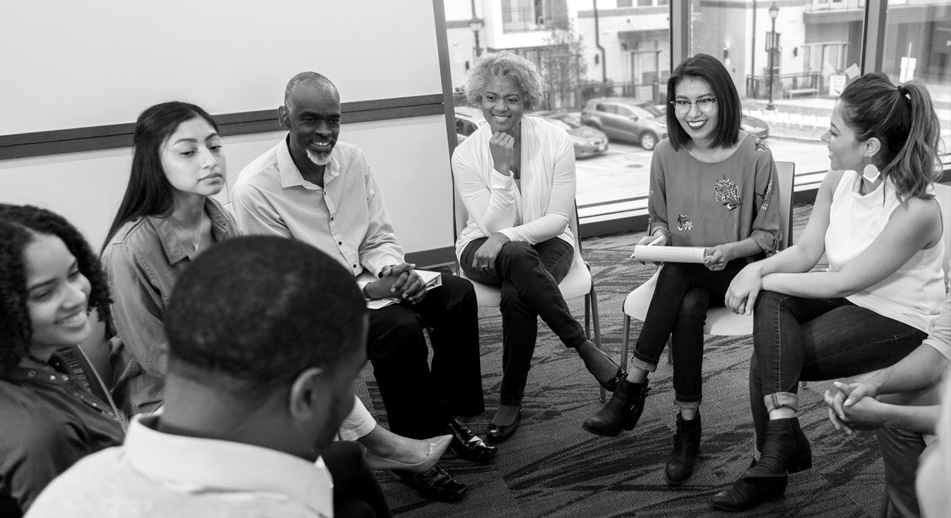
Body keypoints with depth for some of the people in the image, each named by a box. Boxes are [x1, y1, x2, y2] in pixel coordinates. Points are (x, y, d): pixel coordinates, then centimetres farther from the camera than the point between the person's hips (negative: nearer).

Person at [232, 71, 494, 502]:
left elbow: (378, 239, 7)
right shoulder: (255, 189, -19)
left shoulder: (352, 160, -1)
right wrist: (367, 290, -25)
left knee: (457, 293, -9)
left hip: (368, 283, 7)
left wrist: (395, 271, -16)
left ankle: (445, 416, 7)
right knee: (399, 325, -30)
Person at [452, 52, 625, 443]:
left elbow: (559, 218, -8)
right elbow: (493, 225, -10)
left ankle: (511, 402, -13)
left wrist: (508, 235, -22)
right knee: (517, 257, -37)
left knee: (516, 296, -33)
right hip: (485, 248, 1)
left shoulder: (556, 141, -7)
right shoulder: (466, 154, -6)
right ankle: (584, 347, -24)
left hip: (545, 243, 0)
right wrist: (502, 170, -21)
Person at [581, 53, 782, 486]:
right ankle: (688, 425, -21)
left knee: (677, 275, -33)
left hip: (737, 271, -2)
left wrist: (729, 250, -21)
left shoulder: (755, 156, -9)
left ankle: (633, 388, -20)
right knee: (688, 308, -32)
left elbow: (768, 236, -2)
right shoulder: (666, 155, 0)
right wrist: (658, 236, -11)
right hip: (683, 275, 3)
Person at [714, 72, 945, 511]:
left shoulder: (915, 212, -27)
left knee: (767, 358, -19)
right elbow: (806, 251, -4)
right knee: (770, 301, -23)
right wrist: (759, 270, -23)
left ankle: (777, 454, 2)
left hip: (897, 323, -7)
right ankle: (782, 438, -22)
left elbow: (842, 282, -23)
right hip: (848, 300, 7)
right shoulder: (839, 180, -5)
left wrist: (766, 280, -19)